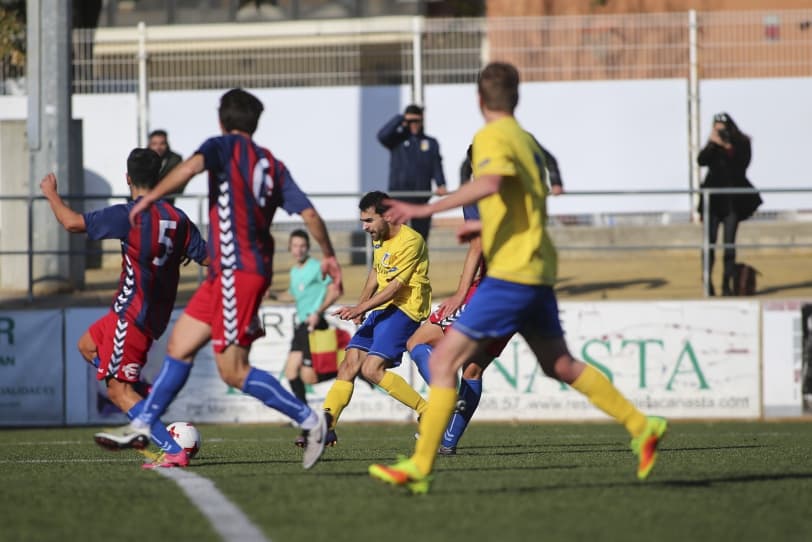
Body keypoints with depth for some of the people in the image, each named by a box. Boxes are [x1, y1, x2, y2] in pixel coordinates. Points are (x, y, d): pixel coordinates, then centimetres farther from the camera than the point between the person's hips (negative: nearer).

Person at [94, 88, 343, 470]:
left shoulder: (224, 146, -3)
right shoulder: (273, 165, 15)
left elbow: (192, 166, -25)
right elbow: (309, 214, 10)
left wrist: (150, 197, -24)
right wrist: (328, 256, 22)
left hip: (235, 270, -9)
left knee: (234, 372, -8)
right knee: (179, 346, 14)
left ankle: (309, 420, -8)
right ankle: (142, 426, 19)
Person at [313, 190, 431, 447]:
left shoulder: (410, 241, -16)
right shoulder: (379, 238, 12)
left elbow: (395, 286, -20)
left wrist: (360, 308, -22)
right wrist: (361, 305, 19)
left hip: (403, 309, -9)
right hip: (381, 310, 9)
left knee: (372, 369, -20)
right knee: (349, 364, -2)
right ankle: (325, 426, -4)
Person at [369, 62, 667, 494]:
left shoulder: (493, 137, -10)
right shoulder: (526, 140, 17)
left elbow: (490, 182, -31)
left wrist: (426, 210, -32)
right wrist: (483, 226, 38)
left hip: (511, 274, -9)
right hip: (537, 271, 9)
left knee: (445, 359, -10)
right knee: (560, 365, 20)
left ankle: (419, 467, -14)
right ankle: (641, 426, 24)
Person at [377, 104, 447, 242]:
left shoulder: (431, 143, 11)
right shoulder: (397, 140, 8)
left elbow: (437, 165, 1)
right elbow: (382, 136, -12)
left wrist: (441, 185, -15)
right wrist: (400, 119, -9)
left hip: (421, 196, 2)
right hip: (398, 193, -2)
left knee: (421, 231, 6)